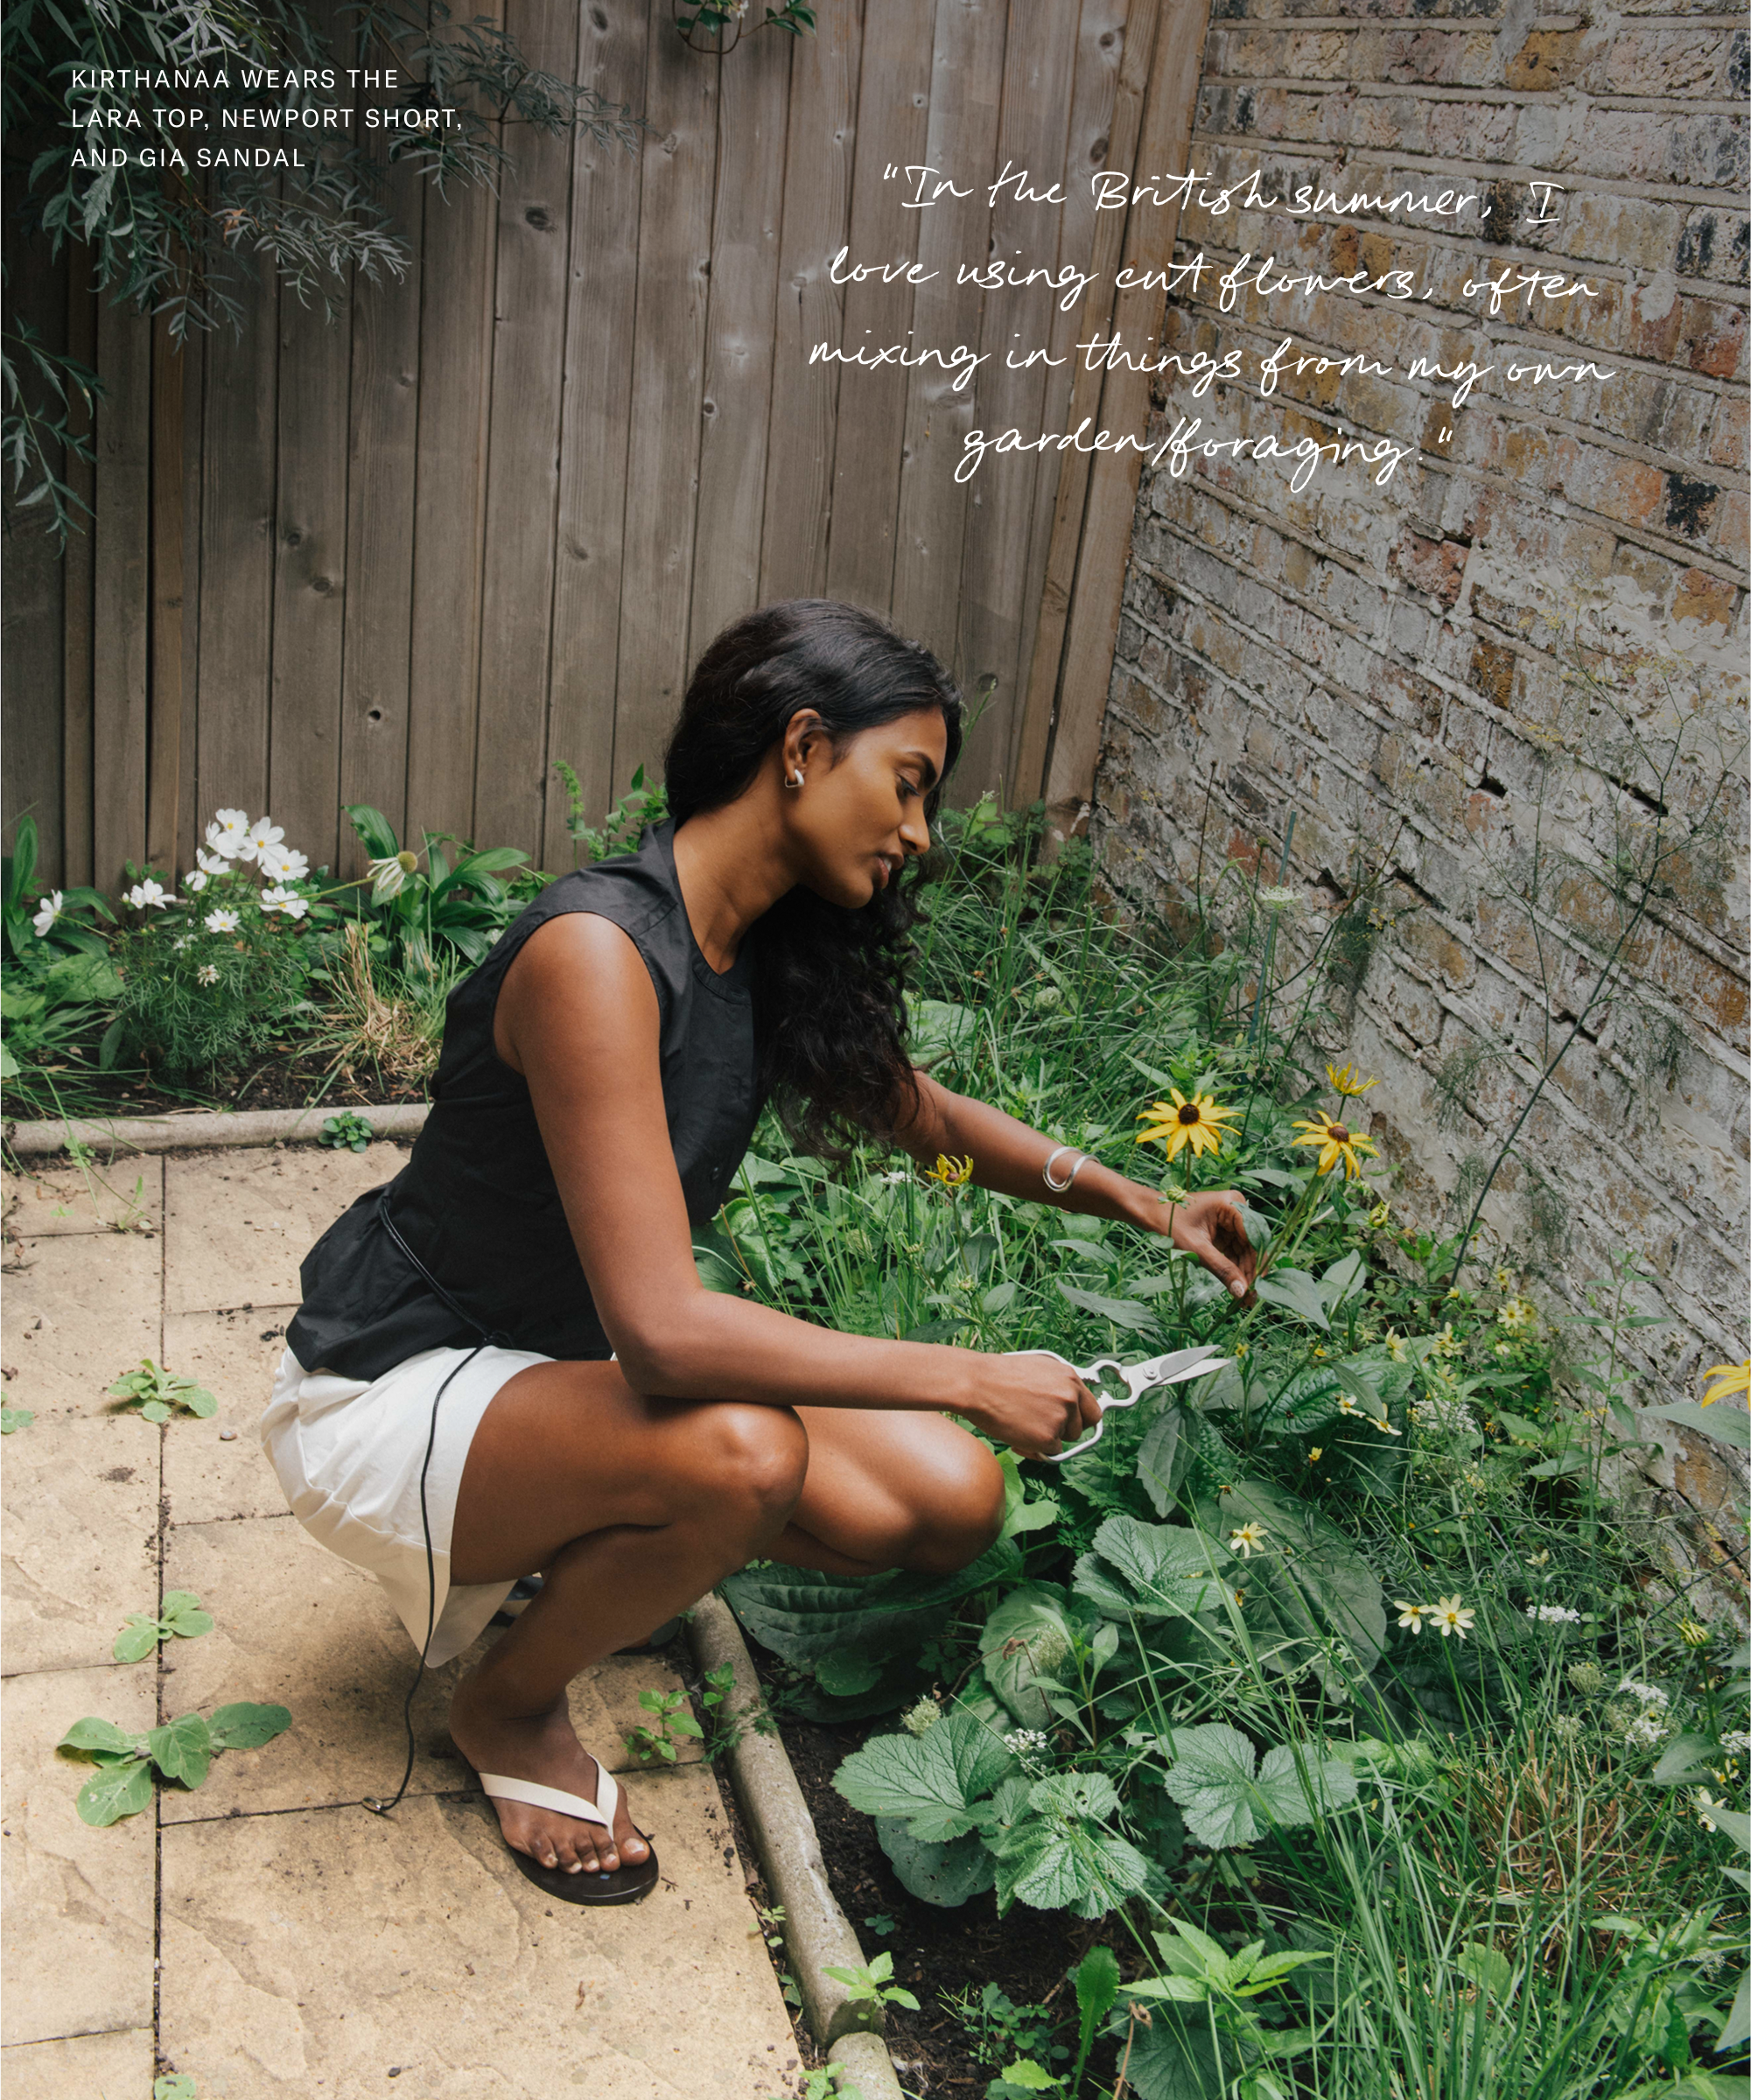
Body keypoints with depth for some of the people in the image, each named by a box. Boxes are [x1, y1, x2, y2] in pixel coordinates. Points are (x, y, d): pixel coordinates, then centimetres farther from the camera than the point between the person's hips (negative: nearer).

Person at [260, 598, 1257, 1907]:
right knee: (742, 1452, -36)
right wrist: (972, 1380, -28)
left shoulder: (764, 957, -1)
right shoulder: (595, 951, -29)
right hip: (389, 1393, -8)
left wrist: (1144, 1206, 11)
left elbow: (924, 1114, 18)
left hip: (566, 1361, 8)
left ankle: (584, 1545, 15)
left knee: (951, 1506, -6)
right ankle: (511, 1708, -4)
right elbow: (662, 1329, -35)